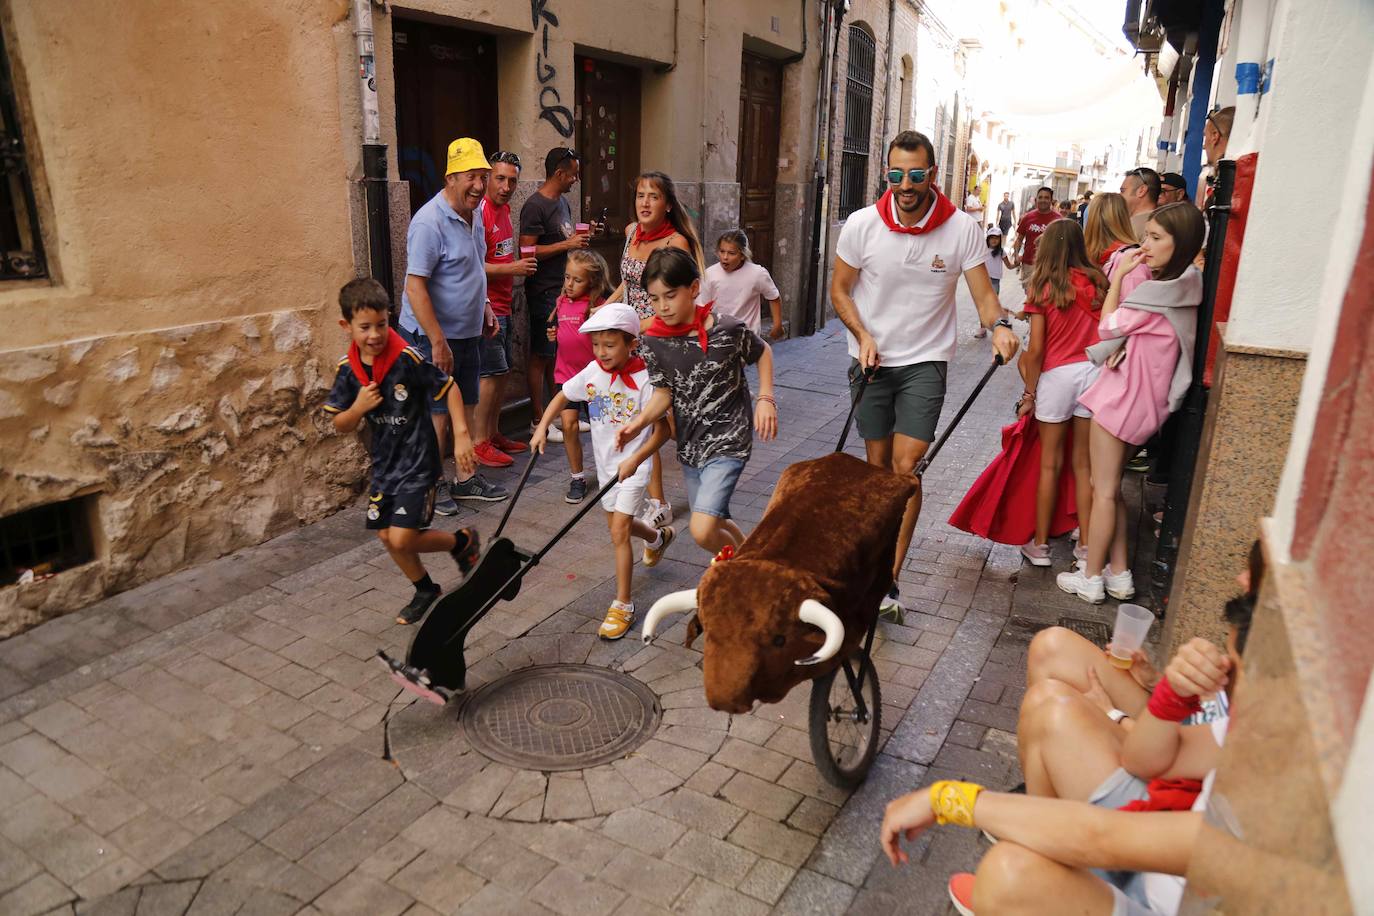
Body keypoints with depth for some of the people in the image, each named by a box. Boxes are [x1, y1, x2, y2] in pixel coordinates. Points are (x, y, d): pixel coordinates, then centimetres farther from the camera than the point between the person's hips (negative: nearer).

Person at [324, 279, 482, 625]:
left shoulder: (408, 359, -20)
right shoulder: (348, 370, -4)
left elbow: (450, 388, -9)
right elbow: (341, 426, 3)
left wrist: (462, 435, -17)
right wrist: (359, 408, -19)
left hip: (418, 463, -6)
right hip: (384, 463, 6)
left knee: (401, 540, -12)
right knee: (386, 536, 13)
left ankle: (462, 541, 16)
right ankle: (425, 590, 36)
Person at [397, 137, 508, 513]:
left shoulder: (474, 214, 8)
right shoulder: (430, 223, -20)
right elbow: (415, 288, -24)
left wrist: (484, 308, 14)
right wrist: (438, 342, -26)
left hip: (468, 332, 9)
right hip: (433, 337, -8)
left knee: (467, 409, 15)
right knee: (437, 415, 1)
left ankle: (466, 479, 28)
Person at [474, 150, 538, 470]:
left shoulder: (505, 208, 14)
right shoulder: (480, 212, -15)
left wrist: (520, 263, 11)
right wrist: (511, 268, -21)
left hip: (503, 305, 9)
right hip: (485, 306, -9)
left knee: (501, 372, 13)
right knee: (490, 373, -7)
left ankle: (494, 434, 23)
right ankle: (480, 444, 0)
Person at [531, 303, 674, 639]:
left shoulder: (643, 380, -22)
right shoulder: (592, 372, -6)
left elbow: (663, 429, -20)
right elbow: (562, 396, 9)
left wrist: (635, 460, -30)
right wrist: (542, 428, -5)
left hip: (632, 466, -6)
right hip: (605, 462, 7)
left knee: (618, 531, -12)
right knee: (618, 523, 21)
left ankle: (623, 604, -1)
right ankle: (658, 537, 54)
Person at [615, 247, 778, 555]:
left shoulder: (727, 330, -16)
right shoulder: (654, 340, -7)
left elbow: (763, 352, 3)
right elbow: (663, 392, -2)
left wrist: (765, 398, -9)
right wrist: (639, 421, -20)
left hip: (727, 443, -5)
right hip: (689, 445, 5)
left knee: (702, 531, -17)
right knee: (716, 523, 19)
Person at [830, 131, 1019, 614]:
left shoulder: (962, 228, -8)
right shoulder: (862, 224, -7)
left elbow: (983, 293, -6)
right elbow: (839, 289, 2)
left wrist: (999, 325, -29)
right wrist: (863, 335, -13)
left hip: (925, 362, -1)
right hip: (871, 359, 2)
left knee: (906, 466, -11)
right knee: (878, 465, 10)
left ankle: (887, 579, -6)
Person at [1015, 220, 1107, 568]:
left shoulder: (1043, 287, -7)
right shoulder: (1097, 282, 2)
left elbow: (1035, 350, -9)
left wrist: (1030, 394, -1)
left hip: (1057, 375, -3)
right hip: (1095, 371, 3)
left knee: (1050, 464, 8)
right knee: (1084, 464, 12)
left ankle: (1040, 544, 15)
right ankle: (1086, 543, 19)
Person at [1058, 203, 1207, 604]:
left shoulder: (1162, 292, -20)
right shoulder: (1179, 289, 10)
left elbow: (1108, 326, -11)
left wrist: (1118, 276, -5)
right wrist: (1124, 345, -8)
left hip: (1122, 395, -10)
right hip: (1135, 395, 10)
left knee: (1104, 490, 1)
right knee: (1110, 487, 18)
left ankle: (1091, 579, 12)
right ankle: (1118, 572, 25)